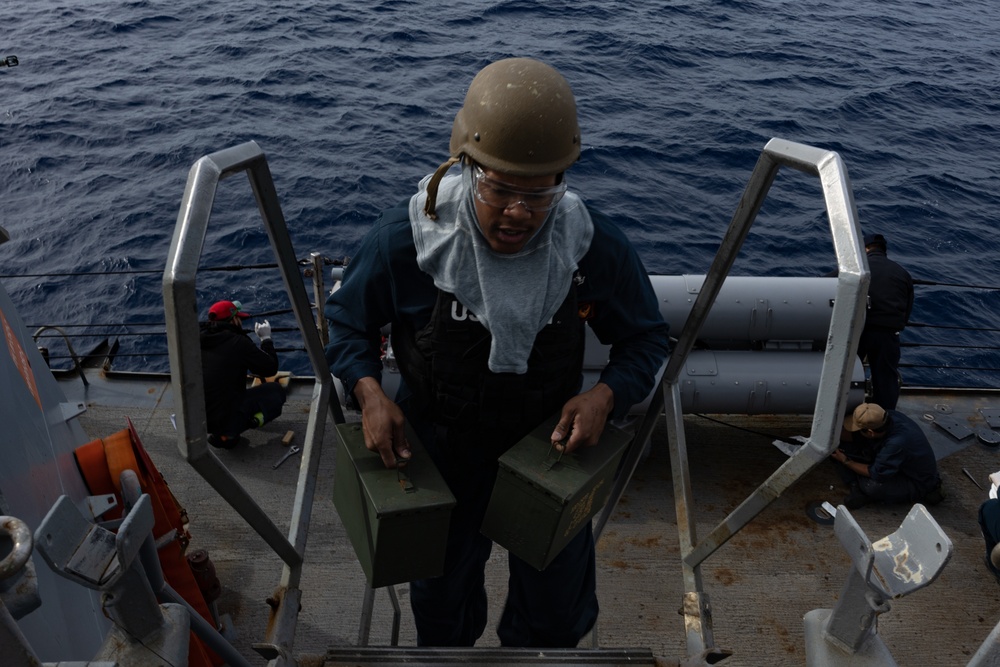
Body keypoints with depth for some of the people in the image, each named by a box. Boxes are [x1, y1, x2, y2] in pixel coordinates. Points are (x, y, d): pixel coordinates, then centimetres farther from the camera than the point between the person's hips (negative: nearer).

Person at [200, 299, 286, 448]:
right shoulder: (238, 342, -14)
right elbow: (271, 368, -4)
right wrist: (266, 338, 10)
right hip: (225, 418, -8)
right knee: (276, 390, 9)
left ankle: (219, 433, 16)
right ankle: (228, 434, -4)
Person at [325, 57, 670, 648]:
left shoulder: (597, 248, -22)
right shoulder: (406, 240, -24)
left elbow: (646, 339, -5)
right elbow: (347, 321, -6)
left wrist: (606, 395, -24)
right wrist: (370, 393, -23)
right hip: (441, 449, 0)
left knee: (556, 612, 24)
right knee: (441, 599, 28)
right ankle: (446, 648, 64)